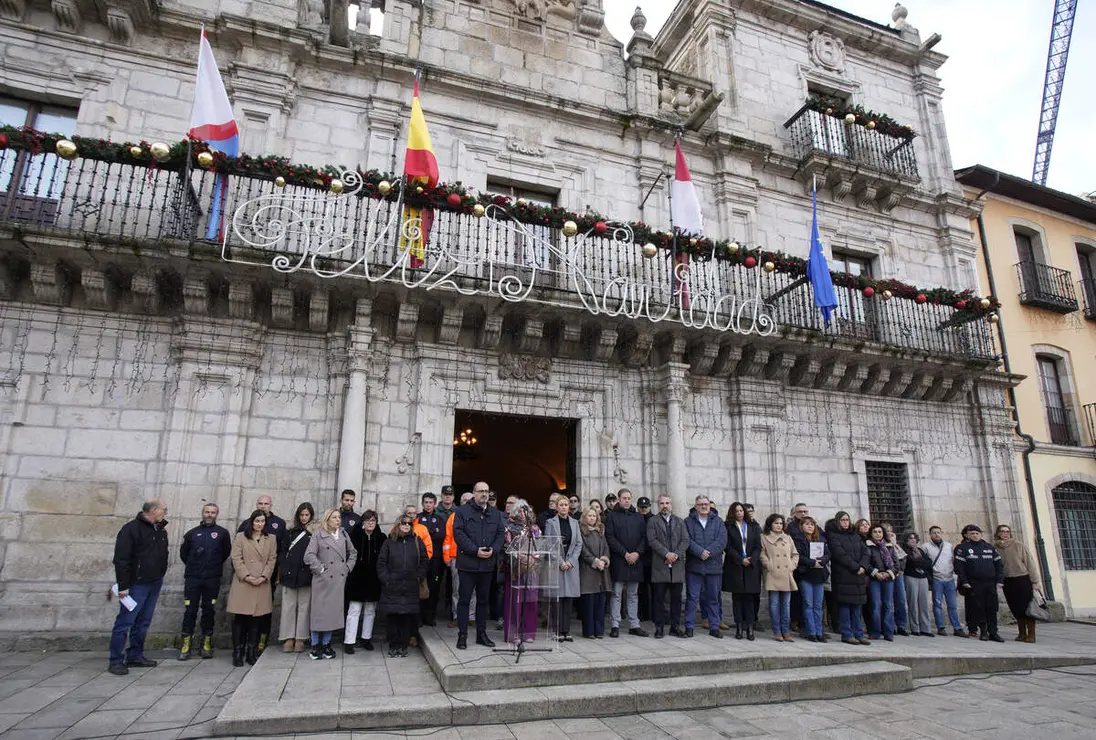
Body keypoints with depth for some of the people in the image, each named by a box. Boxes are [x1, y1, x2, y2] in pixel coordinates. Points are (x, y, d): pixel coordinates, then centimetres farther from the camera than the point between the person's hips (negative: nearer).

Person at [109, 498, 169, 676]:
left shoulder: (161, 530, 10)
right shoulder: (131, 528, -14)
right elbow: (121, 559, -16)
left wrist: (160, 577, 14)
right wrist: (123, 586, -17)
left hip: (155, 583, 7)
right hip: (137, 584, -7)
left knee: (143, 622, 13)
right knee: (125, 622, -2)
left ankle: (135, 656, 23)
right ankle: (116, 661, 8)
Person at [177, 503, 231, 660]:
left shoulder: (223, 533, 3)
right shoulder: (192, 533, 8)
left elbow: (226, 552, 10)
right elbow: (183, 552, 17)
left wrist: (215, 565, 10)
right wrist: (193, 565, 12)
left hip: (212, 579, -1)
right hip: (192, 578, 1)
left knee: (209, 611, 5)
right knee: (190, 611, 1)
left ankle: (206, 644, 13)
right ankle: (186, 645, 11)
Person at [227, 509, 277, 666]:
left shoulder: (271, 539, 14)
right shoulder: (240, 537, 7)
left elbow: (272, 560, 7)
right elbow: (236, 559, 0)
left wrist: (263, 577, -6)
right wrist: (247, 576, -10)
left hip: (262, 584, 2)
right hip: (242, 583, -2)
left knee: (257, 619, 2)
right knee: (240, 618, -2)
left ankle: (252, 653, 9)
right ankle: (238, 653, 7)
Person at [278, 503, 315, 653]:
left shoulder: (316, 533, 1)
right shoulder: (290, 532, 11)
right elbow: (282, 552, 11)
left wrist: (314, 569, -12)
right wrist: (281, 571, 3)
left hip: (306, 575, -2)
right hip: (289, 574, 3)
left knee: (304, 607, 3)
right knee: (288, 607, 4)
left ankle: (300, 639, 10)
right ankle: (288, 638, 11)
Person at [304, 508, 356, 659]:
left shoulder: (344, 534, 10)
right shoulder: (318, 535, -4)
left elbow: (353, 553, 20)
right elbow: (309, 555, -12)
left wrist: (348, 567, 9)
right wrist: (320, 569, -11)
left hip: (339, 579, 4)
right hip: (324, 579, -4)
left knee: (334, 612, 7)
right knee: (319, 611, 1)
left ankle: (326, 644, 20)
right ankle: (315, 646, 13)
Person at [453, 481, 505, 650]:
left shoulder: (495, 513, 12)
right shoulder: (462, 511, -2)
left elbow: (501, 533, 9)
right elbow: (458, 533, -11)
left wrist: (493, 550, -9)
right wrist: (475, 550, -16)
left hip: (488, 564, 4)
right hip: (468, 563, -4)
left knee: (483, 600, 13)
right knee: (464, 599, 1)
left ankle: (481, 634, 23)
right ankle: (462, 635, 9)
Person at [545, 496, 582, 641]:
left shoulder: (574, 522, 11)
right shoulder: (550, 522, 0)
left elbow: (579, 543, 8)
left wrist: (571, 561, -5)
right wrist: (560, 562, -10)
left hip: (571, 564, 3)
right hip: (556, 564, -3)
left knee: (569, 598, 2)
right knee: (558, 597, -3)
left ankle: (566, 630, 8)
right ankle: (558, 631, 4)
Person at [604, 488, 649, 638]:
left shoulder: (638, 516, 12)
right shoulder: (612, 516, 0)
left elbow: (644, 537, 9)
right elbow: (610, 538, -7)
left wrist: (637, 553, -7)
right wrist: (625, 553, -13)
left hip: (635, 560, 4)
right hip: (618, 561, -4)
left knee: (633, 595, 10)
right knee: (616, 594, -1)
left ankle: (634, 625, 16)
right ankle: (614, 626, 6)